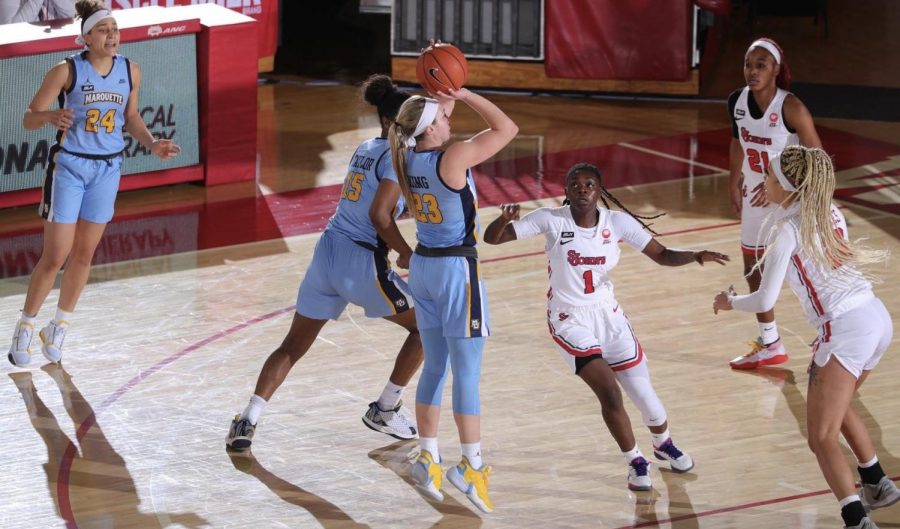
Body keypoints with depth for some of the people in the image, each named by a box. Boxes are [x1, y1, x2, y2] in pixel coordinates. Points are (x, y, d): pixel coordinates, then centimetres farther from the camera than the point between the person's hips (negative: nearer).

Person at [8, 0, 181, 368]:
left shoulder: (130, 71, -1)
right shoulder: (66, 71, -14)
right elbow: (29, 117, -13)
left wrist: (152, 144, -2)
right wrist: (51, 116, -35)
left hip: (108, 169, 4)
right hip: (69, 166, -4)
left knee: (84, 254, 9)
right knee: (55, 256, -4)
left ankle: (58, 328, 24)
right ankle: (24, 330, 12)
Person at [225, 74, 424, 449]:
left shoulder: (365, 149, 16)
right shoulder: (397, 156, -10)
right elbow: (380, 214, -19)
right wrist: (407, 254, -11)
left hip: (327, 253, 8)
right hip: (362, 261, -8)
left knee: (294, 345, 11)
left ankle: (248, 420, -2)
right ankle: (384, 410, 17)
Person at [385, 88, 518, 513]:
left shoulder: (408, 159, 1)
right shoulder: (453, 157, -20)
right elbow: (506, 128, -12)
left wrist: (442, 97, 11)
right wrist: (463, 95, -8)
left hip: (422, 266, 8)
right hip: (456, 269, -7)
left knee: (435, 366, 14)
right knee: (467, 370, -4)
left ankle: (428, 459, 16)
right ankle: (471, 466, -4)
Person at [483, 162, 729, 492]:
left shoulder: (617, 222, -8)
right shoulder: (551, 221, -15)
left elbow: (662, 255, -4)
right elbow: (493, 238, -16)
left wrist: (696, 256, -23)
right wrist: (504, 219, -39)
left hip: (608, 315, 3)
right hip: (570, 321, -3)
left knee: (644, 396, 5)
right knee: (609, 394, -16)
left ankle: (663, 443, 39)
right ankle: (635, 462, 8)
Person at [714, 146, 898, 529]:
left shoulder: (789, 228, -10)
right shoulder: (829, 213, 10)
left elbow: (765, 301, -7)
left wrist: (729, 302, 9)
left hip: (846, 331, -9)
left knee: (822, 437, -7)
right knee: (837, 407, 32)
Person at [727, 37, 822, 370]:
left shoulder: (791, 108, -25)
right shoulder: (737, 102, -6)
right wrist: (735, 183, 16)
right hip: (757, 198, 7)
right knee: (754, 270, 15)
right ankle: (769, 345, 30)